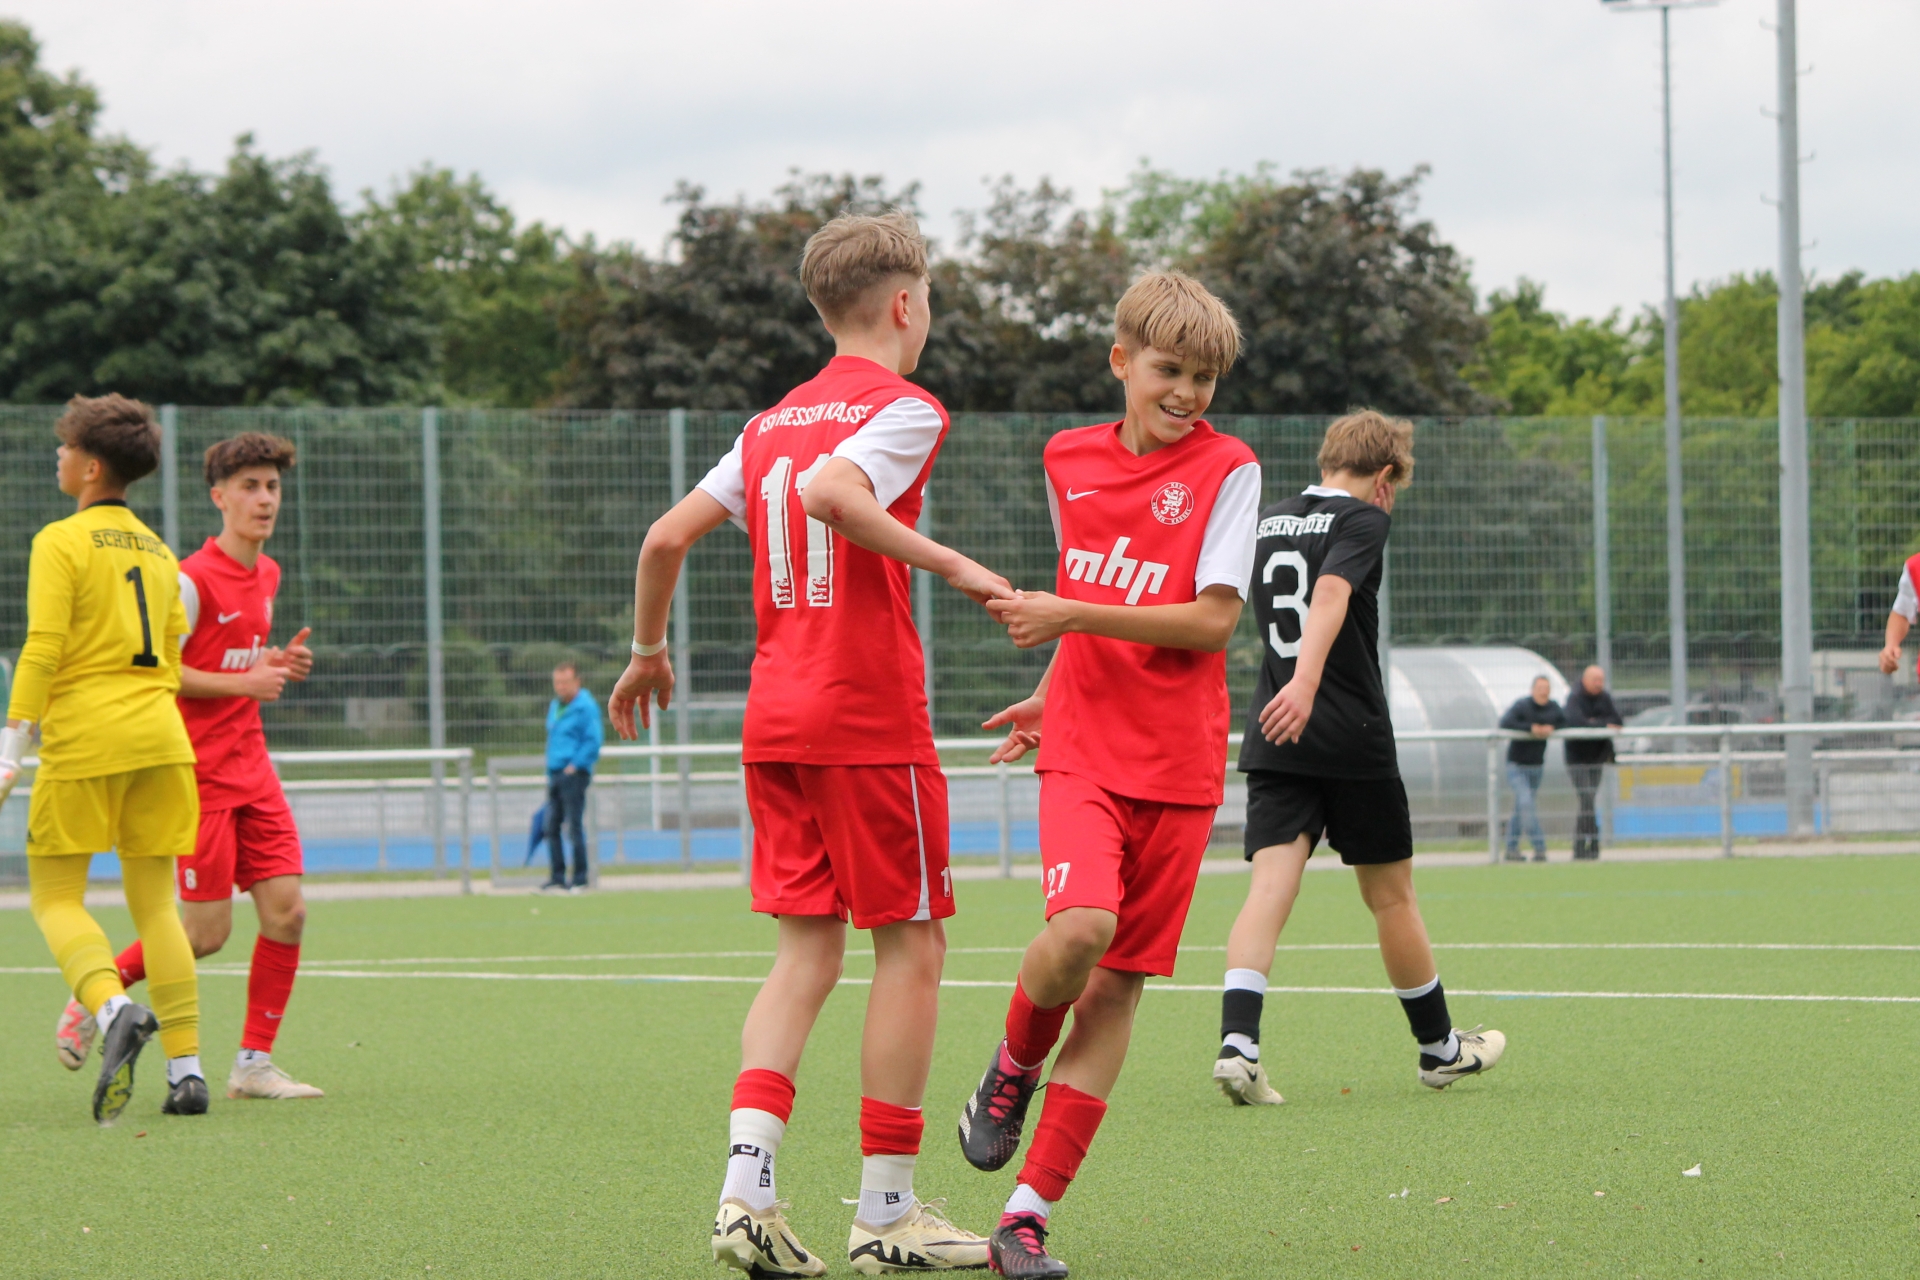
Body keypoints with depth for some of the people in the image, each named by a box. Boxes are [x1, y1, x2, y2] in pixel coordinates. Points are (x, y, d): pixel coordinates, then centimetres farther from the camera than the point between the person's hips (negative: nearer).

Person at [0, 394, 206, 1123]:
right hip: (160, 734, 6)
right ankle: (186, 1068, 0)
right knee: (155, 904, 7)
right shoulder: (158, 552, 16)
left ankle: (113, 1008, -25)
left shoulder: (61, 543, -4)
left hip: (85, 736, -6)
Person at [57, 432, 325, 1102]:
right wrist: (243, 682, -19)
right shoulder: (193, 580, -14)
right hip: (199, 771, -7)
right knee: (208, 932, -6)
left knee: (288, 909, -4)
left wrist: (279, 664, 5)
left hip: (251, 769, 8)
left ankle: (254, 1064, 3)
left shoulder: (267, 575, 13)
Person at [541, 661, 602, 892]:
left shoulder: (586, 706, -8)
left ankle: (580, 879, -2)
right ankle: (558, 879, 10)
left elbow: (593, 740, -14)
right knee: (551, 827, 5)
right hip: (555, 775, 8)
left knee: (575, 827, -6)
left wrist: (575, 765, -16)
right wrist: (550, 770, 18)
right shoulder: (554, 706, 17)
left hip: (574, 775, -8)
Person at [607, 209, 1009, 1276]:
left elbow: (668, 536, 12)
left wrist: (648, 651, 26)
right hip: (871, 717, -7)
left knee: (808, 949, 8)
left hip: (776, 718, 7)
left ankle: (747, 1190, -7)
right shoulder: (905, 409, -6)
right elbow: (829, 492, -26)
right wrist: (946, 562, -21)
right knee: (913, 946, 3)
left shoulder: (772, 422, 15)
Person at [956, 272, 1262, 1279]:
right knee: (1080, 927, -25)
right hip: (1084, 748, 1)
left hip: (1178, 767, -1)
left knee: (1118, 985, -2)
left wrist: (1074, 618, -16)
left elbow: (1211, 620, -11)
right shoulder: (1068, 460, 9)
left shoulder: (1226, 469, -4)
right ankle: (1012, 1067, 6)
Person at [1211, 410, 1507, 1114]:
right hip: (1353, 738, -5)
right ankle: (1439, 1048, 24)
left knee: (1270, 889, -6)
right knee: (1391, 895, 9)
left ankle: (1238, 1042, -25)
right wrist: (1307, 680, -38)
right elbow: (1331, 593, -25)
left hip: (1276, 739, 5)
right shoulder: (1363, 520, -6)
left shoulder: (1268, 522, 13)